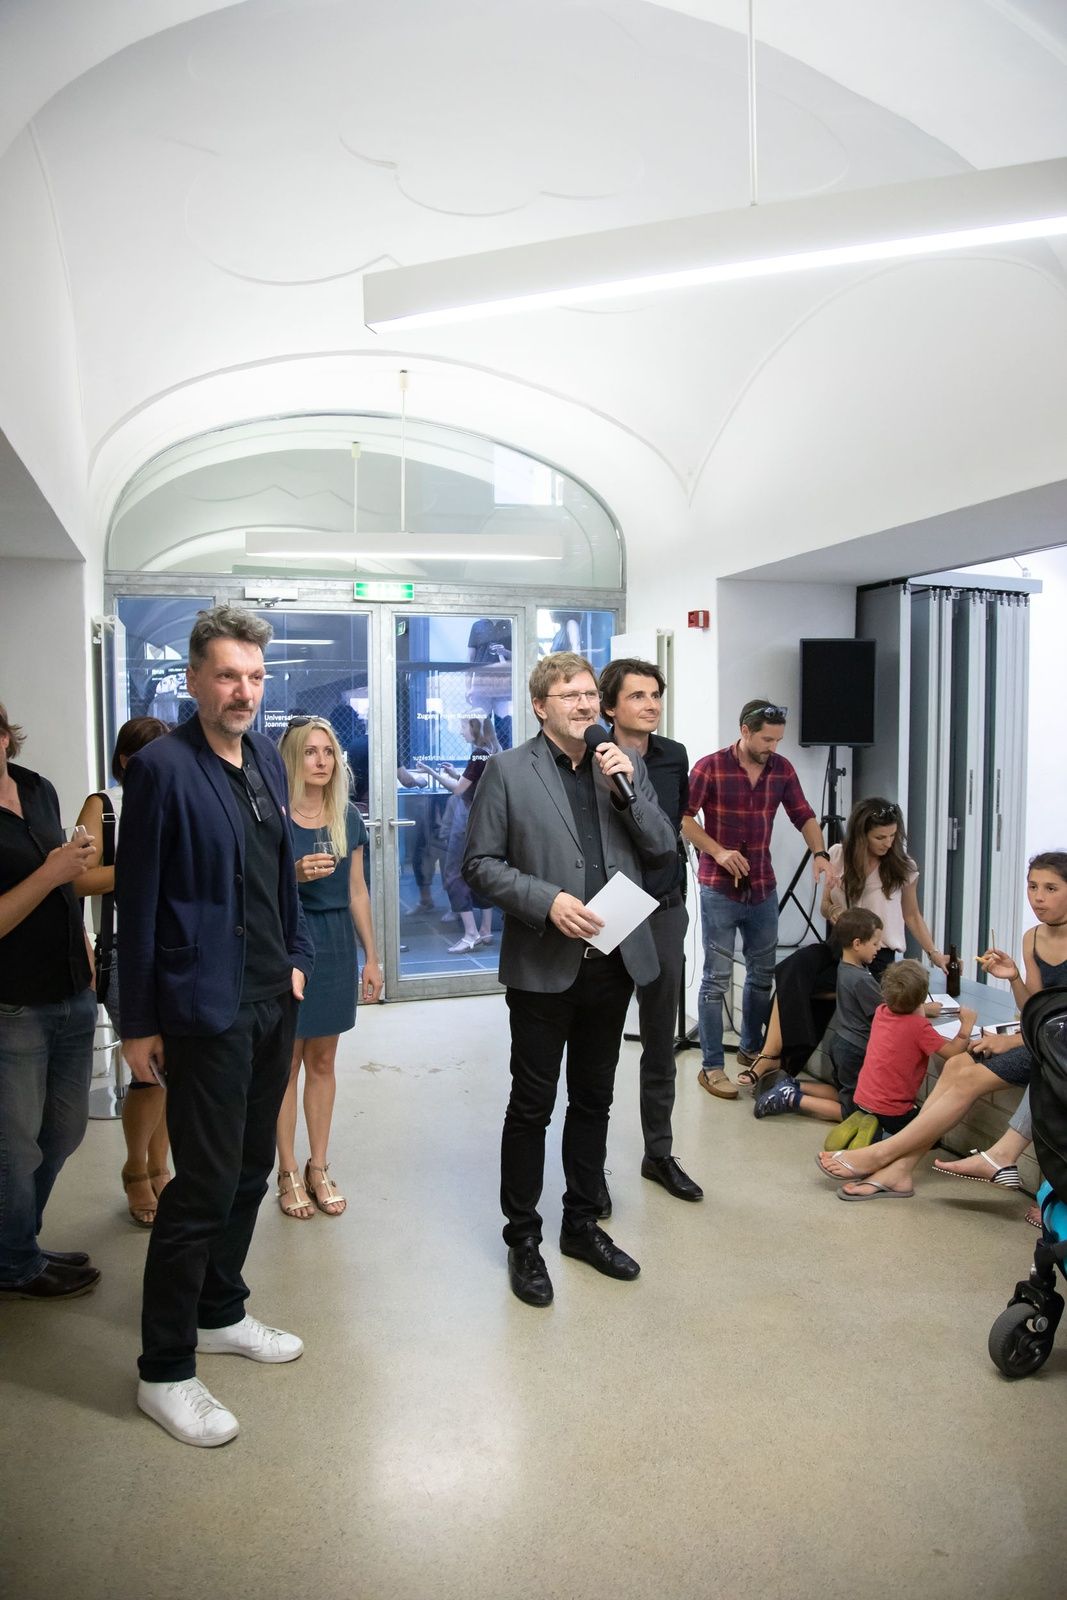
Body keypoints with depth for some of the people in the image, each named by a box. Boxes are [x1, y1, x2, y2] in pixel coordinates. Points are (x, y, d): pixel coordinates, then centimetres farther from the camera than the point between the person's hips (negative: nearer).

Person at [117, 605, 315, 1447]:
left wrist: (297, 956, 11)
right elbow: (137, 898, -12)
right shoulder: (163, 767, -14)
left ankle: (220, 1312, 39)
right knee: (205, 1185, 1)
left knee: (251, 1167, 18)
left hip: (273, 999, 7)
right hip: (207, 1008, -7)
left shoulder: (268, 758, 7)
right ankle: (165, 1371, 20)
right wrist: (139, 1021, -10)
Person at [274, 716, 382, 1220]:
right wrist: (294, 875, -24)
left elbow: (357, 892, 10)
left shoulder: (347, 817, 6)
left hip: (335, 945, 4)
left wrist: (372, 957, 10)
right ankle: (288, 1172, 18)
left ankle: (319, 1167, 24)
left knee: (323, 1060, 12)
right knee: (288, 1060, 5)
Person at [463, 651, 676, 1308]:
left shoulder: (625, 764, 7)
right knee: (532, 1105, 7)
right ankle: (523, 1239, 24)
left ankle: (583, 1224, 34)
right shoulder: (509, 771, -5)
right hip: (544, 964, -4)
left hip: (613, 960, 4)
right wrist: (547, 901, -19)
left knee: (594, 1101, 17)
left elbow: (663, 850, 4)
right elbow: (481, 863, -7)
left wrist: (627, 787, -10)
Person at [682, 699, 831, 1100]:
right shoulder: (710, 767, -11)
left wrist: (820, 852, -12)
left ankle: (752, 1049, 33)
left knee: (762, 973, 15)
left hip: (763, 888, 5)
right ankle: (711, 1067, 6)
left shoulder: (782, 769, 3)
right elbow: (682, 817, -8)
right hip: (719, 889, -5)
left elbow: (803, 815, 6)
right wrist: (718, 851, -18)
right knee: (717, 978, -2)